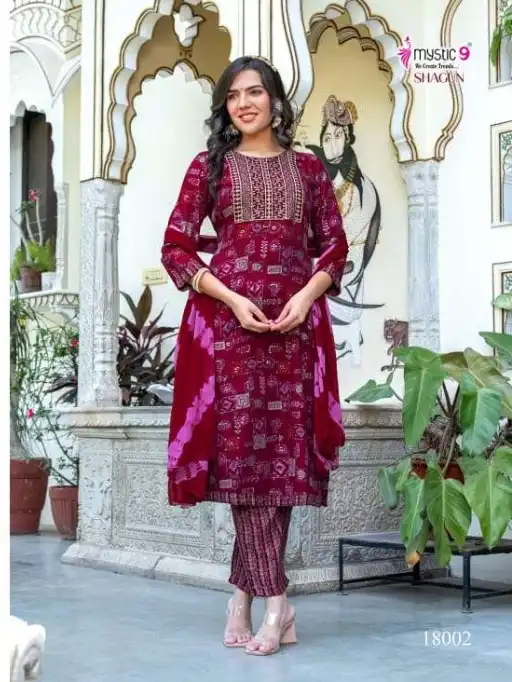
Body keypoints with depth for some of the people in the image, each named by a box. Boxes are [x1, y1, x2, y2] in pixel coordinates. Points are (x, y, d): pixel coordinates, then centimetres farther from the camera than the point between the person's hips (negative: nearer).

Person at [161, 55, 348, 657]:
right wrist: (232, 299, -10)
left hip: (295, 321, 2)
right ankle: (275, 599, -4)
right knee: (244, 448, -8)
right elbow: (175, 247, 3)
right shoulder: (208, 166, 8)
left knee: (284, 450, -1)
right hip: (228, 318, -2)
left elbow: (335, 245, 13)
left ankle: (243, 593, 9)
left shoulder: (307, 167, 13)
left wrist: (307, 295, -6)